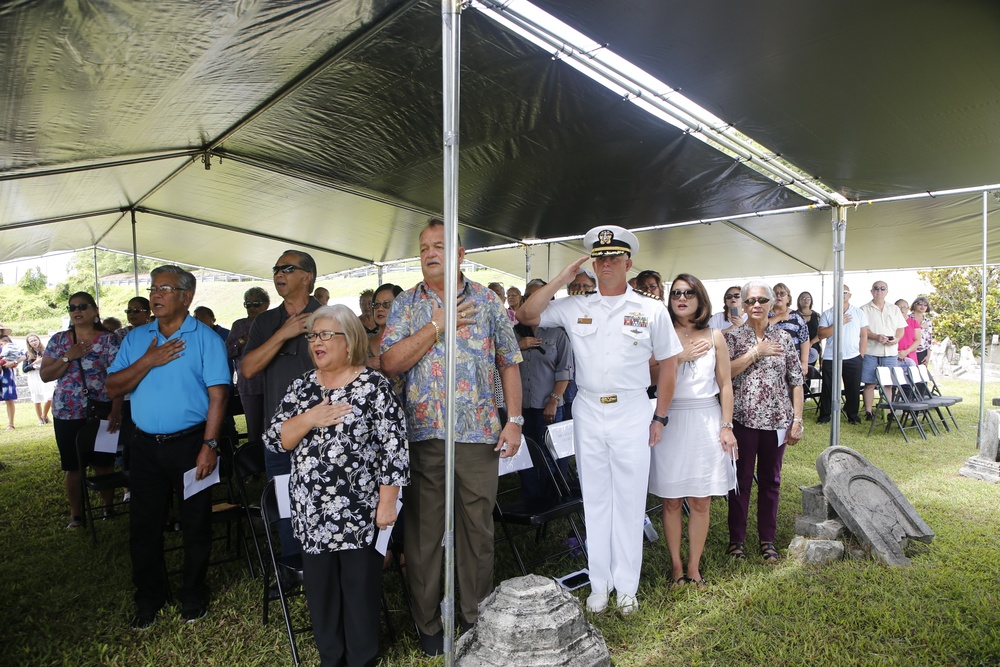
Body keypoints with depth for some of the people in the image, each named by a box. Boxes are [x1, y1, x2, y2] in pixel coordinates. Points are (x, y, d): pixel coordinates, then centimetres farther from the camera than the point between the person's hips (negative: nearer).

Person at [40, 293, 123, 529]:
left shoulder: (109, 339, -4)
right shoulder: (58, 340, 6)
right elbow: (44, 375, 3)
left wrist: (116, 411, -20)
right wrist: (68, 357, -13)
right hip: (66, 414, 3)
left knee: (103, 464, 6)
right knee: (73, 467, 8)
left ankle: (109, 507, 24)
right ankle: (76, 515, 21)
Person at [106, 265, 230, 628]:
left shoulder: (206, 338, -5)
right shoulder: (136, 338, 9)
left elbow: (217, 394, -11)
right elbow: (113, 387, 3)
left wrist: (209, 445, -18)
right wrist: (148, 361, -12)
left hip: (190, 443, -4)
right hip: (145, 446, 4)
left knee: (196, 524, 8)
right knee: (143, 524, 12)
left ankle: (193, 595, 26)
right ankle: (149, 598, 30)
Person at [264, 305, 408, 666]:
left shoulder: (373, 386, -9)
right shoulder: (302, 385, 7)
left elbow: (393, 448, -11)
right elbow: (274, 439, 2)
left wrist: (387, 503, -13)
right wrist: (309, 418, -15)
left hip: (360, 511, -4)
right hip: (312, 513, 5)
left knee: (361, 586, 8)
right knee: (320, 586, 14)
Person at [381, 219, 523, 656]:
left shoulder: (487, 301, 5)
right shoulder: (406, 304, 5)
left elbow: (509, 363, 6)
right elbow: (389, 363, -7)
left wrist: (514, 420, -1)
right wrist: (437, 327, -12)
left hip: (479, 435, 0)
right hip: (422, 435, 0)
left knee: (478, 527, 10)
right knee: (424, 531, 9)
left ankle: (477, 618, 29)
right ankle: (427, 625, 26)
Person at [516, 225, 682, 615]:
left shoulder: (651, 310, 2)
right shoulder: (574, 307, 5)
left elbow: (667, 364, 6)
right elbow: (526, 315, 4)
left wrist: (660, 417, 3)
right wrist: (561, 279, -3)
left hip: (632, 414, -1)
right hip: (588, 412, 2)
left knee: (629, 501, 6)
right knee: (594, 500, 10)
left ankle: (626, 586, 21)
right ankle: (599, 584, 23)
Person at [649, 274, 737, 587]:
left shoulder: (714, 337, 6)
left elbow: (725, 384, 6)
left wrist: (726, 426, 2)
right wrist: (679, 357, -15)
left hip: (706, 423, 2)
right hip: (670, 423, -1)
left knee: (700, 502, 7)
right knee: (671, 501, 6)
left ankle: (693, 566, 21)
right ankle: (676, 565, 22)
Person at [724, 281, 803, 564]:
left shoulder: (784, 338, 7)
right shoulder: (733, 336, 0)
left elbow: (796, 382, 6)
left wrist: (797, 420, 1)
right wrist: (756, 353, -15)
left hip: (776, 420, 2)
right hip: (743, 419, -2)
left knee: (771, 480, 10)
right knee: (741, 479, 4)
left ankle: (767, 539, 22)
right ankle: (736, 538, 16)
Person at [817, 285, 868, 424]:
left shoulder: (859, 313, 6)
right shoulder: (827, 314, 2)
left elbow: (864, 336, 7)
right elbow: (821, 334, -9)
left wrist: (861, 355, 2)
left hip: (853, 358, 1)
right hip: (831, 358, -1)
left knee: (853, 388, 8)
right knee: (828, 388, 5)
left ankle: (852, 415, 22)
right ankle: (824, 415, 15)